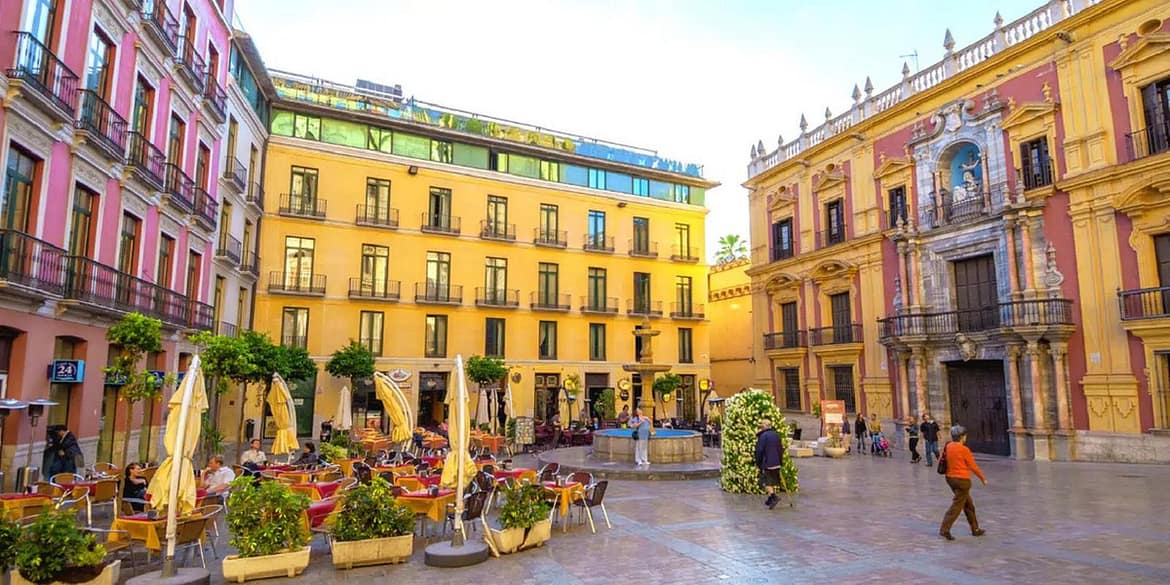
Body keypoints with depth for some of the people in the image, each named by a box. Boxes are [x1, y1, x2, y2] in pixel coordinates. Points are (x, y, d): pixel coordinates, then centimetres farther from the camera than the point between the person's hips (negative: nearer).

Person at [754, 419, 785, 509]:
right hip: (776, 463, 7)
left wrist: (757, 462, -3)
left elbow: (759, 450, -13)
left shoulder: (763, 436, -12)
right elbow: (781, 448, 14)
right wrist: (780, 462, 19)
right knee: (772, 481, 16)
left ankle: (774, 496, -21)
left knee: (766, 481, -3)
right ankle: (771, 499, 21)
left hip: (766, 463, -7)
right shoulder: (776, 435, 10)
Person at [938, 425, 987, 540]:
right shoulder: (964, 449, -17)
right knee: (957, 505, -2)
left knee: (968, 504, 21)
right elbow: (973, 467, -9)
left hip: (950, 478, 7)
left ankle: (975, 529, 32)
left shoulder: (948, 446, 2)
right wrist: (983, 478, 5)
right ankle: (944, 530, -5)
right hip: (962, 480, -7)